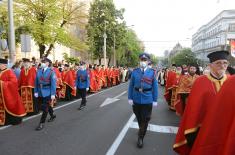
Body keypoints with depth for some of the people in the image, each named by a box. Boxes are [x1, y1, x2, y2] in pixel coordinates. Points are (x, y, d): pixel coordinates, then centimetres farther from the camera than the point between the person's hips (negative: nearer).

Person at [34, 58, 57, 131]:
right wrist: (36, 91, 4)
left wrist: (53, 94, -16)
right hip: (41, 92, 6)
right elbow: (36, 82, 8)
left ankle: (42, 123, 8)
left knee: (44, 108, -4)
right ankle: (52, 115, 43)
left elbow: (53, 83, -13)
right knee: (47, 105, 21)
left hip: (48, 92, -6)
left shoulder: (51, 71, -10)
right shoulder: (39, 71, 6)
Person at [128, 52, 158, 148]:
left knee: (145, 120, 8)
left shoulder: (152, 72, -6)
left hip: (147, 100, -1)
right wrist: (130, 98, -3)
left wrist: (155, 100, -3)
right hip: (136, 99, 2)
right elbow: (131, 85, 0)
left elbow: (155, 87, -3)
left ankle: (140, 138, 22)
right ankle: (142, 131, 45)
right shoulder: (134, 72, -3)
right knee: (139, 118, 19)